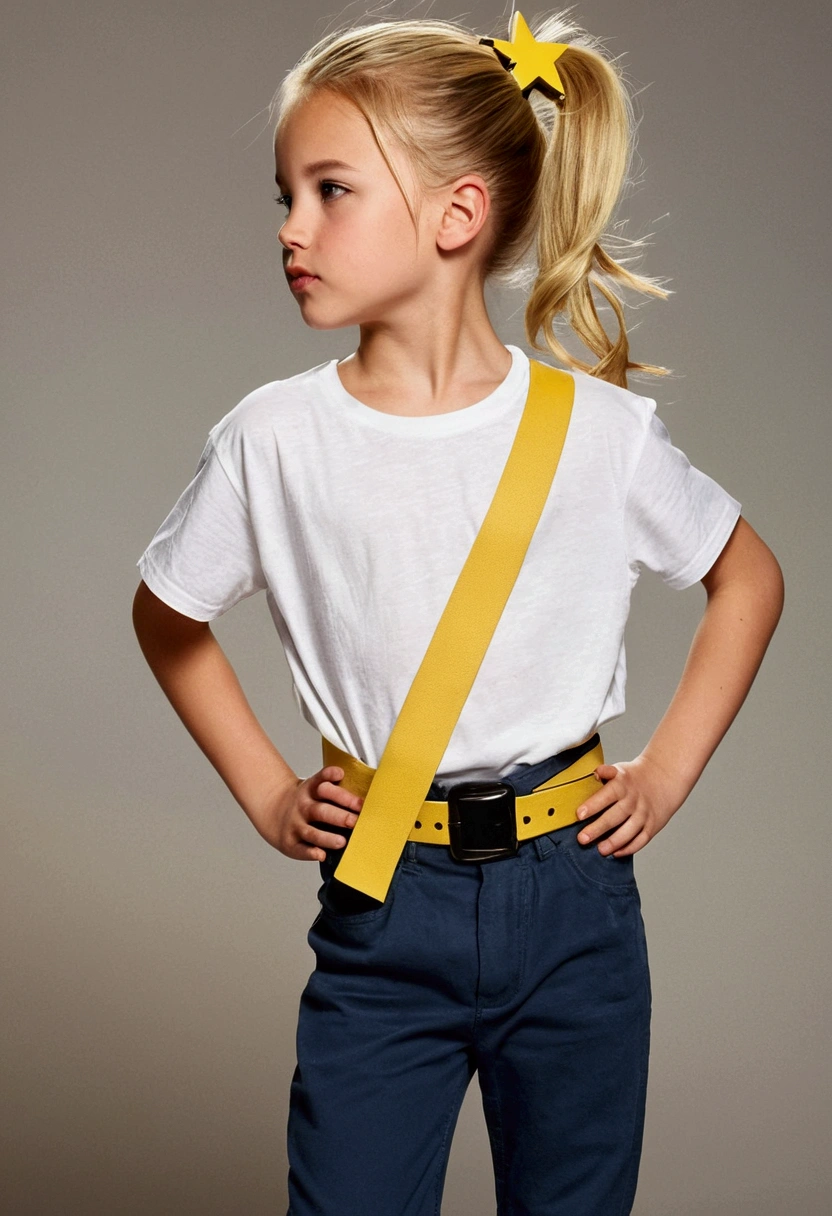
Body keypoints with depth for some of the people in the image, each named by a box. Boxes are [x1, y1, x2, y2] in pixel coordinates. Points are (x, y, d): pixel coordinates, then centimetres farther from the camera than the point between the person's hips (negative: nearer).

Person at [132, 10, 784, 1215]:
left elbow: (749, 578, 10)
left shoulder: (603, 430, -7)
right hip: (380, 904, 0)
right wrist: (264, 791, 6)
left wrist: (666, 776, 4)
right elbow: (168, 617, 11)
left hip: (573, 899, 1)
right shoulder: (273, 441, -7)